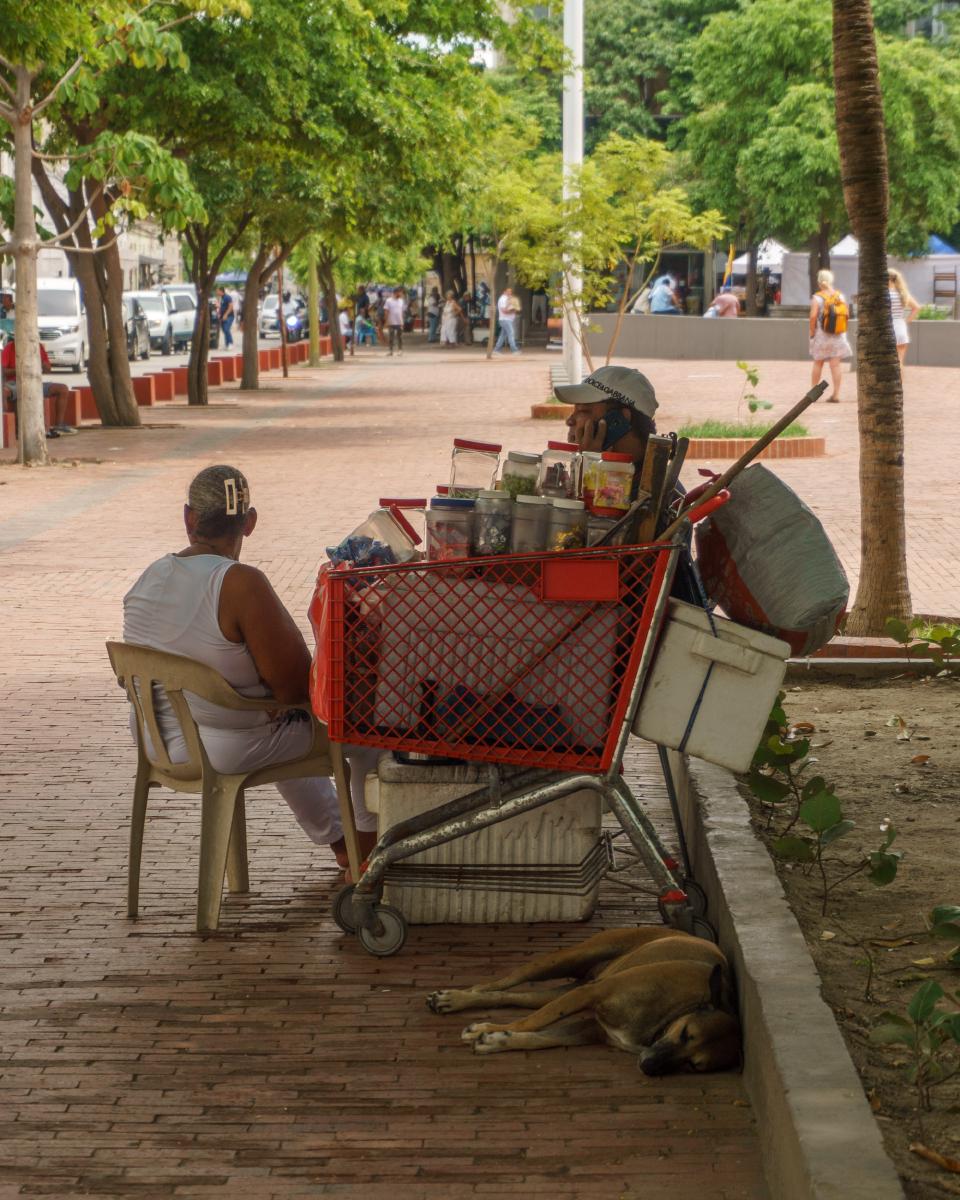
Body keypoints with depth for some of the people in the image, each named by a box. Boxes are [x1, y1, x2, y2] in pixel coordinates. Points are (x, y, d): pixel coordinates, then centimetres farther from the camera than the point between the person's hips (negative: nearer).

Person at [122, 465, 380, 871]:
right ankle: (368, 838, 35)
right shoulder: (241, 585, -26)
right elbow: (294, 685, -24)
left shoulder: (148, 579, -3)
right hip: (226, 751, -8)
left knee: (287, 729, 37)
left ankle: (337, 839, 52)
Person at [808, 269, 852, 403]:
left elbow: (813, 316, -17)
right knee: (835, 365, 2)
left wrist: (812, 331, -6)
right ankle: (836, 394, -1)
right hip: (838, 335, 2)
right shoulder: (840, 296, 2)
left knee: (818, 364, 11)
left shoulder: (817, 298, -10)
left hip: (821, 335, -2)